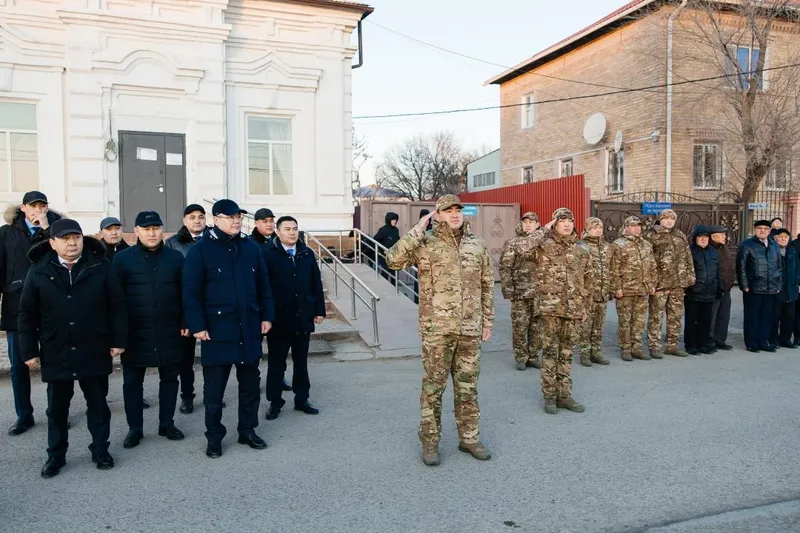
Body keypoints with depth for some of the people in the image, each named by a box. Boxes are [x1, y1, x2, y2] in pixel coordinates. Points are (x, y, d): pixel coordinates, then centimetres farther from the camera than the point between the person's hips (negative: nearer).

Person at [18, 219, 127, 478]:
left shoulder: (101, 267, -5)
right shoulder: (39, 271, -2)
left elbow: (118, 306, -3)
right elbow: (27, 314, 2)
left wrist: (118, 340, -6)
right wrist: (29, 350, -1)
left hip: (94, 351, -1)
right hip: (56, 353, 1)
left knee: (98, 404, 12)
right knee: (57, 407, 14)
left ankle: (100, 449, 26)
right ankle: (55, 455, 28)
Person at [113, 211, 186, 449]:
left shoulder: (175, 257, 3)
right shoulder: (122, 258, -1)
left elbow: (184, 292, 6)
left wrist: (186, 321, 0)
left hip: (169, 332, 1)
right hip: (135, 332, -1)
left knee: (169, 378, 11)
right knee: (132, 381, 8)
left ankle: (167, 423, 25)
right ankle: (135, 428, 21)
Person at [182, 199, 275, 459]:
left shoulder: (251, 247, 6)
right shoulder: (200, 250, -7)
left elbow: (263, 285, 10)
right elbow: (191, 291, -9)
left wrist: (266, 316, 7)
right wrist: (197, 325, -13)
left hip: (249, 328, 4)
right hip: (217, 329, -4)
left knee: (250, 383, 13)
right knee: (214, 386, 6)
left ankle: (248, 430, 28)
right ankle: (214, 437, 20)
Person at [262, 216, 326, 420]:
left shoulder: (307, 254, 6)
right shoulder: (267, 254, -8)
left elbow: (316, 283, 9)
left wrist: (319, 310, 6)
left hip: (303, 318, 4)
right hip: (279, 318, -4)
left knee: (301, 361, 14)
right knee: (277, 362, 9)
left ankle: (302, 399, 25)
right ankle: (274, 402, 20)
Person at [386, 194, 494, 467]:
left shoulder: (477, 244, 7)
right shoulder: (426, 244, -5)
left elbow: (487, 285, 13)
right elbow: (393, 259, -20)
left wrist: (487, 320, 12)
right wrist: (417, 230, -18)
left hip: (470, 329, 4)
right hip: (437, 329, -3)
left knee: (468, 387, 13)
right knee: (433, 386, 5)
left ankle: (469, 438, 28)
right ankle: (430, 441, 19)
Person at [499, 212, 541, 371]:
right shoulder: (512, 243, -1)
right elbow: (505, 268, -5)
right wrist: (507, 289, -12)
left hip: (540, 293, 3)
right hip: (520, 293, -3)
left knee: (536, 327, 8)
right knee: (519, 327, 2)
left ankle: (533, 357, 20)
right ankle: (521, 358, 13)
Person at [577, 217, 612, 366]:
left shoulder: (607, 247, 13)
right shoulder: (581, 247, -6)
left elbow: (610, 270, 18)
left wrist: (611, 289, 14)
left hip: (603, 293, 6)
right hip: (587, 293, -5)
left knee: (599, 325, 11)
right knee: (585, 325, 0)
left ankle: (596, 352, 20)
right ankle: (585, 353, 8)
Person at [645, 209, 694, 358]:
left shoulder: (681, 236, 15)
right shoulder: (651, 236, -3)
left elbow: (688, 257, 20)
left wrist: (690, 274, 13)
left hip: (678, 283, 6)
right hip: (659, 283, -6)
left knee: (676, 315, 12)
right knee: (656, 316, -2)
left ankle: (673, 345, 22)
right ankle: (654, 346, 5)